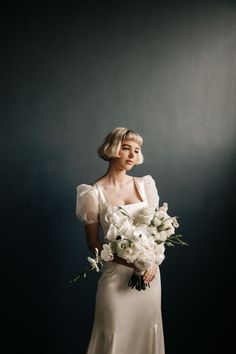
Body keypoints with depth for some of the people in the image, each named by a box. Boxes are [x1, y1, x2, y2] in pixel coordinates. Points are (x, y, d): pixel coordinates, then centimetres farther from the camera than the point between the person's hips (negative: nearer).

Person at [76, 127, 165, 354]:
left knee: (148, 332, 15)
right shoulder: (94, 193, -10)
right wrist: (128, 261, -17)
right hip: (117, 275, -4)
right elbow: (93, 243, -5)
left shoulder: (145, 185, 3)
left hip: (149, 273, 4)